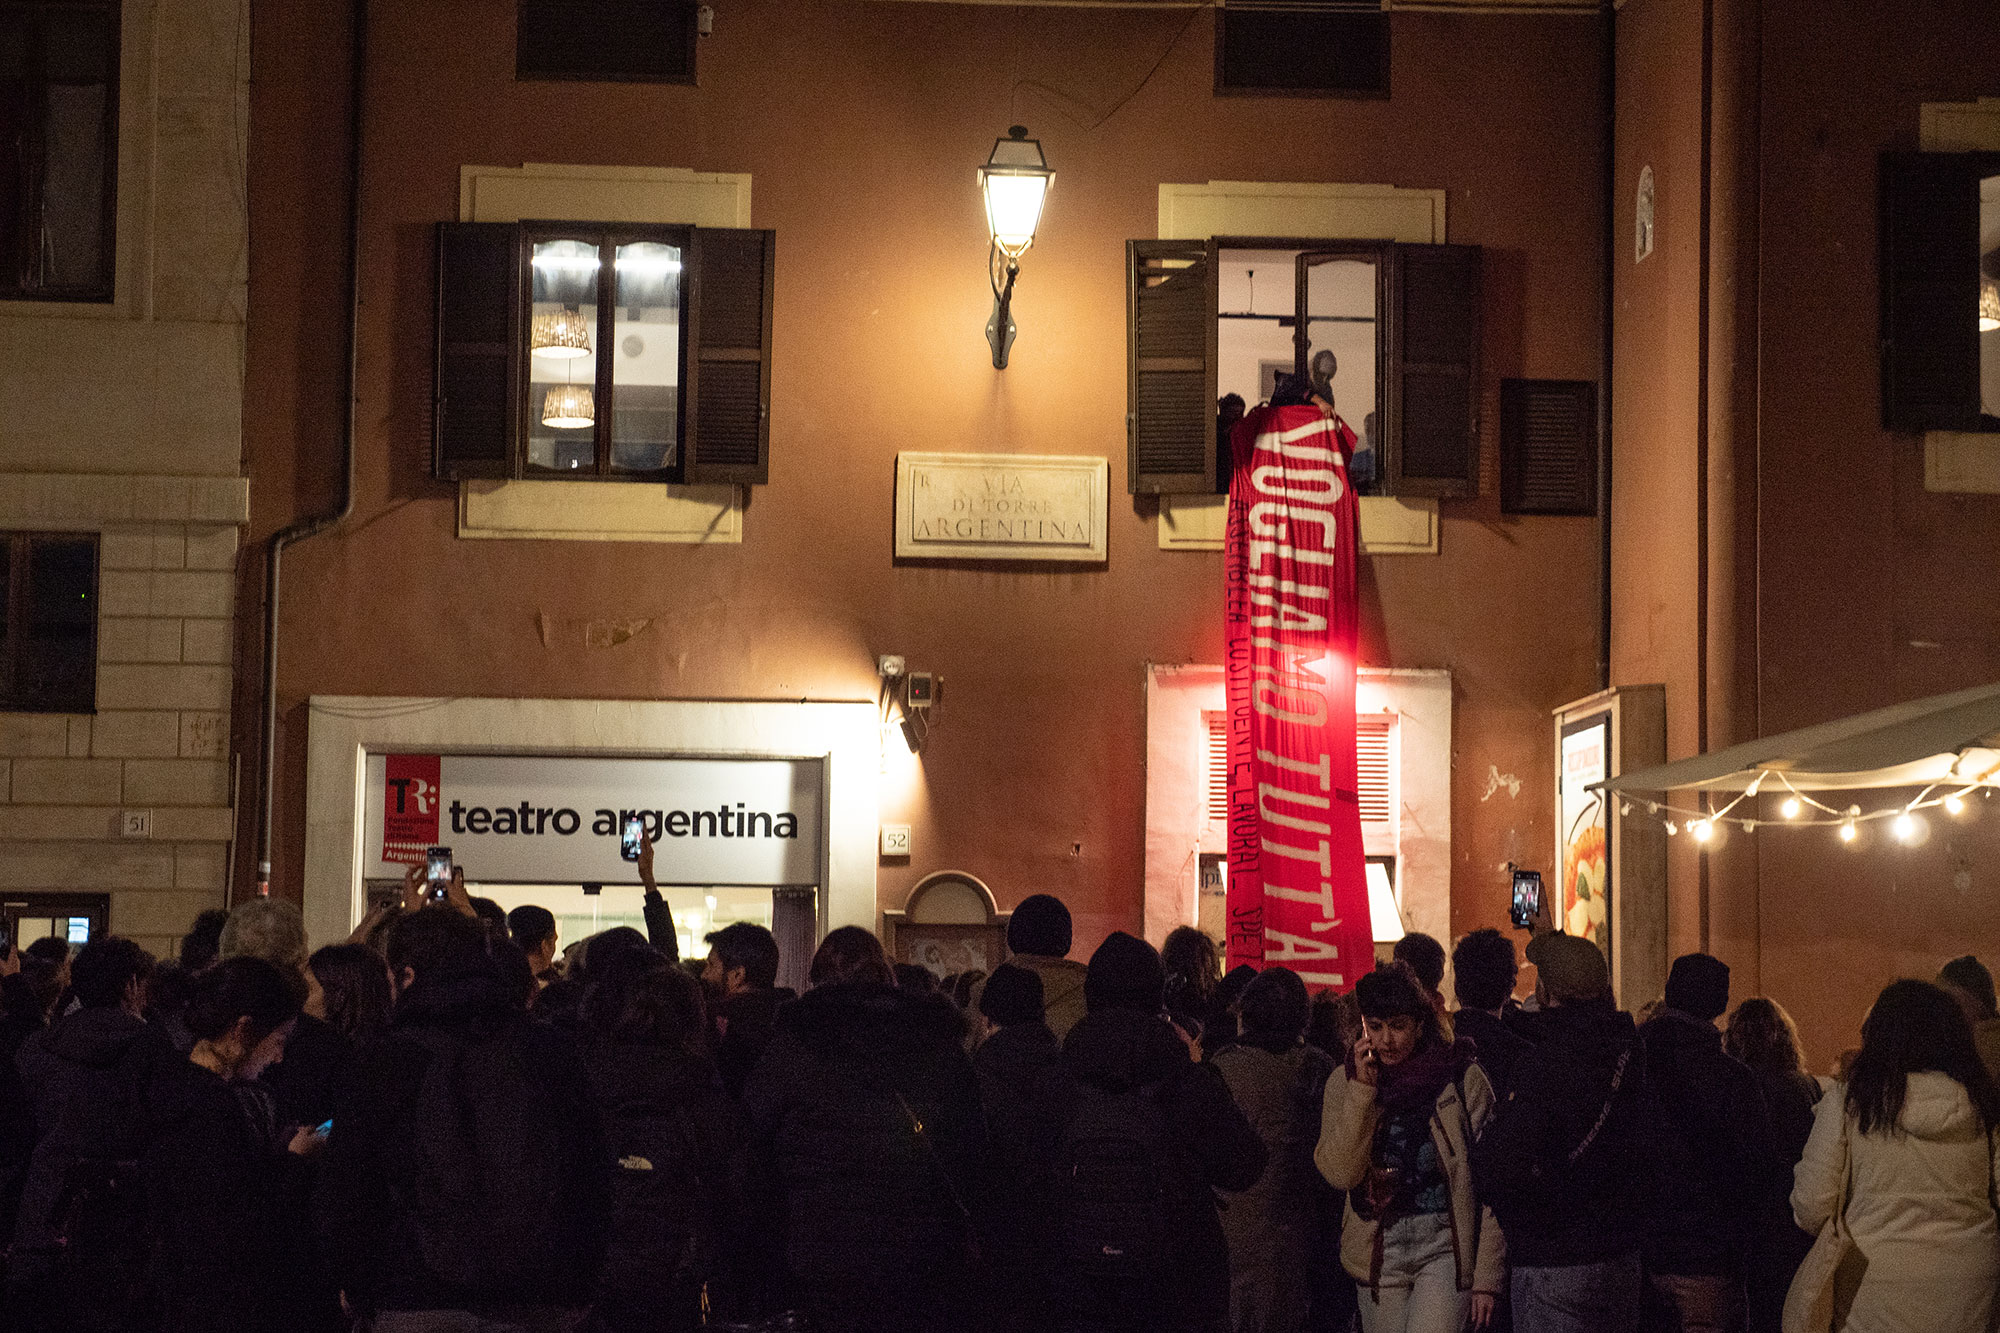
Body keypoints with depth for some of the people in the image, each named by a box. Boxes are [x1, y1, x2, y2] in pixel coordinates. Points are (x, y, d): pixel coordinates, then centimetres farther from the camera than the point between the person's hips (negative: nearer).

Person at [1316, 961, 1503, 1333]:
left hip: (1446, 1249, -3)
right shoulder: (1345, 1082, 6)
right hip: (1380, 1255, 3)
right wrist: (1363, 1090, -13)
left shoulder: (1463, 1079, -3)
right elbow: (1339, 1173, -7)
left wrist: (1486, 1277, -6)